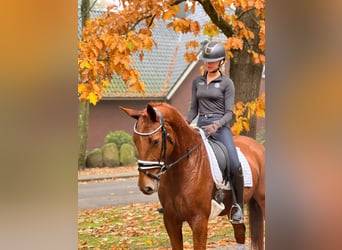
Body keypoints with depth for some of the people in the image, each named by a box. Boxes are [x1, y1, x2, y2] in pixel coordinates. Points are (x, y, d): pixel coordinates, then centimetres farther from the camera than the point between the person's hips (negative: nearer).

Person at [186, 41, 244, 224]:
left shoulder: (226, 83, 2)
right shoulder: (197, 82, 15)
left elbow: (228, 112, -3)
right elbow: (193, 109, 16)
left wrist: (216, 125, -22)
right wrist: (185, 121, -4)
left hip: (220, 126, -4)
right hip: (200, 126, 4)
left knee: (235, 166, -21)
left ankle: (238, 206, -7)